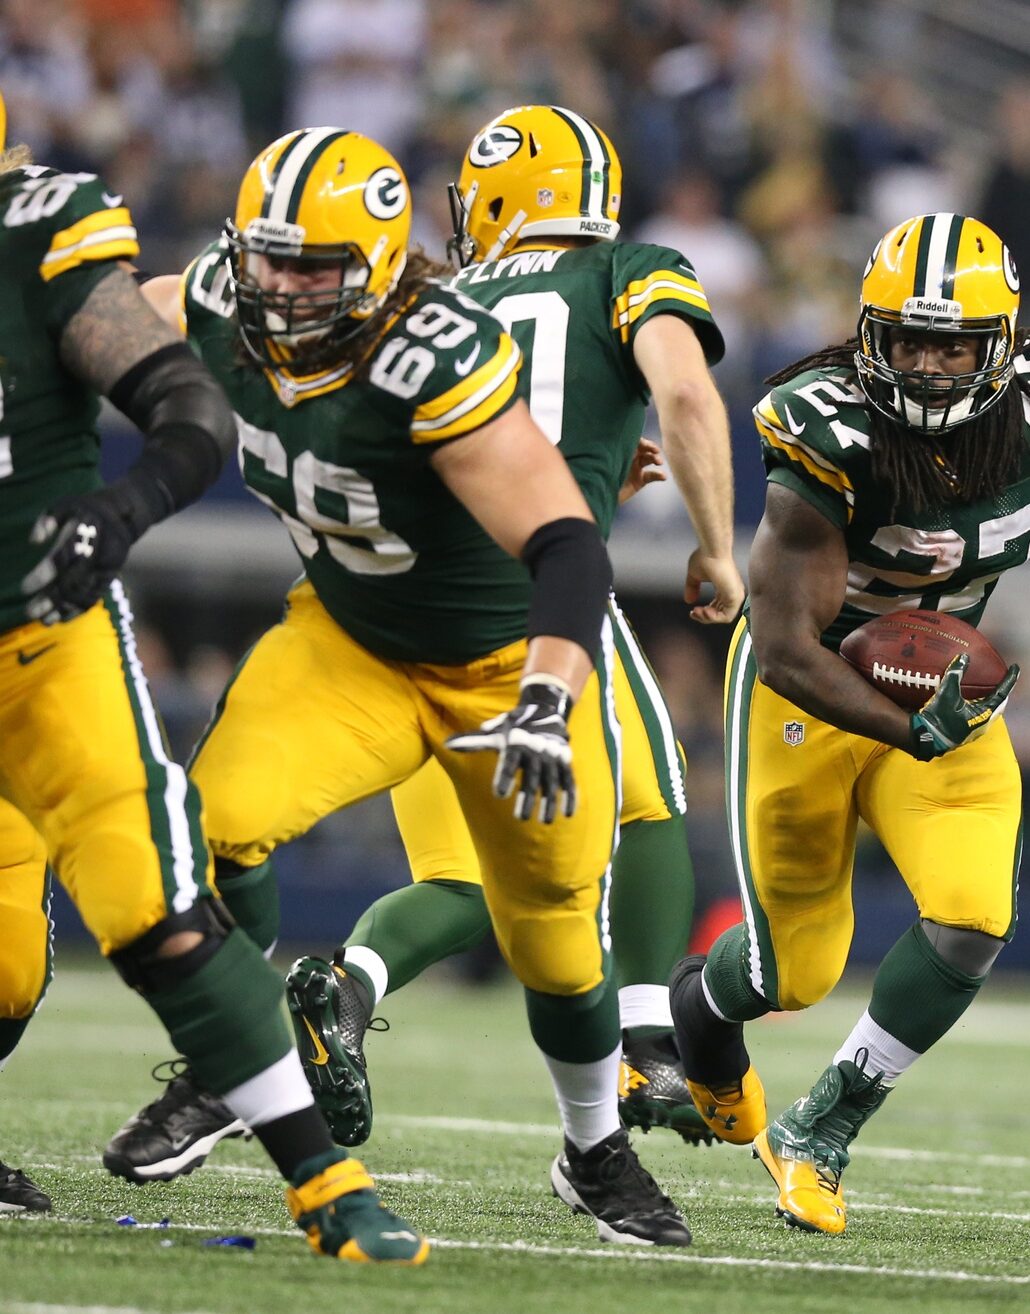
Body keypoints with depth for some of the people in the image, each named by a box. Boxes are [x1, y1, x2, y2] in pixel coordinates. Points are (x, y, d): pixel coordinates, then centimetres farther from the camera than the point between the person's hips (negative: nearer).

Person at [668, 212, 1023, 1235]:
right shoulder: (831, 450, -31)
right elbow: (788, 651, -31)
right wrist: (906, 730, -44)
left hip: (942, 683, 4)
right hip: (807, 690, -4)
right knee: (796, 970, 7)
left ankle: (817, 1134, 2)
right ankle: (694, 1013, 46)